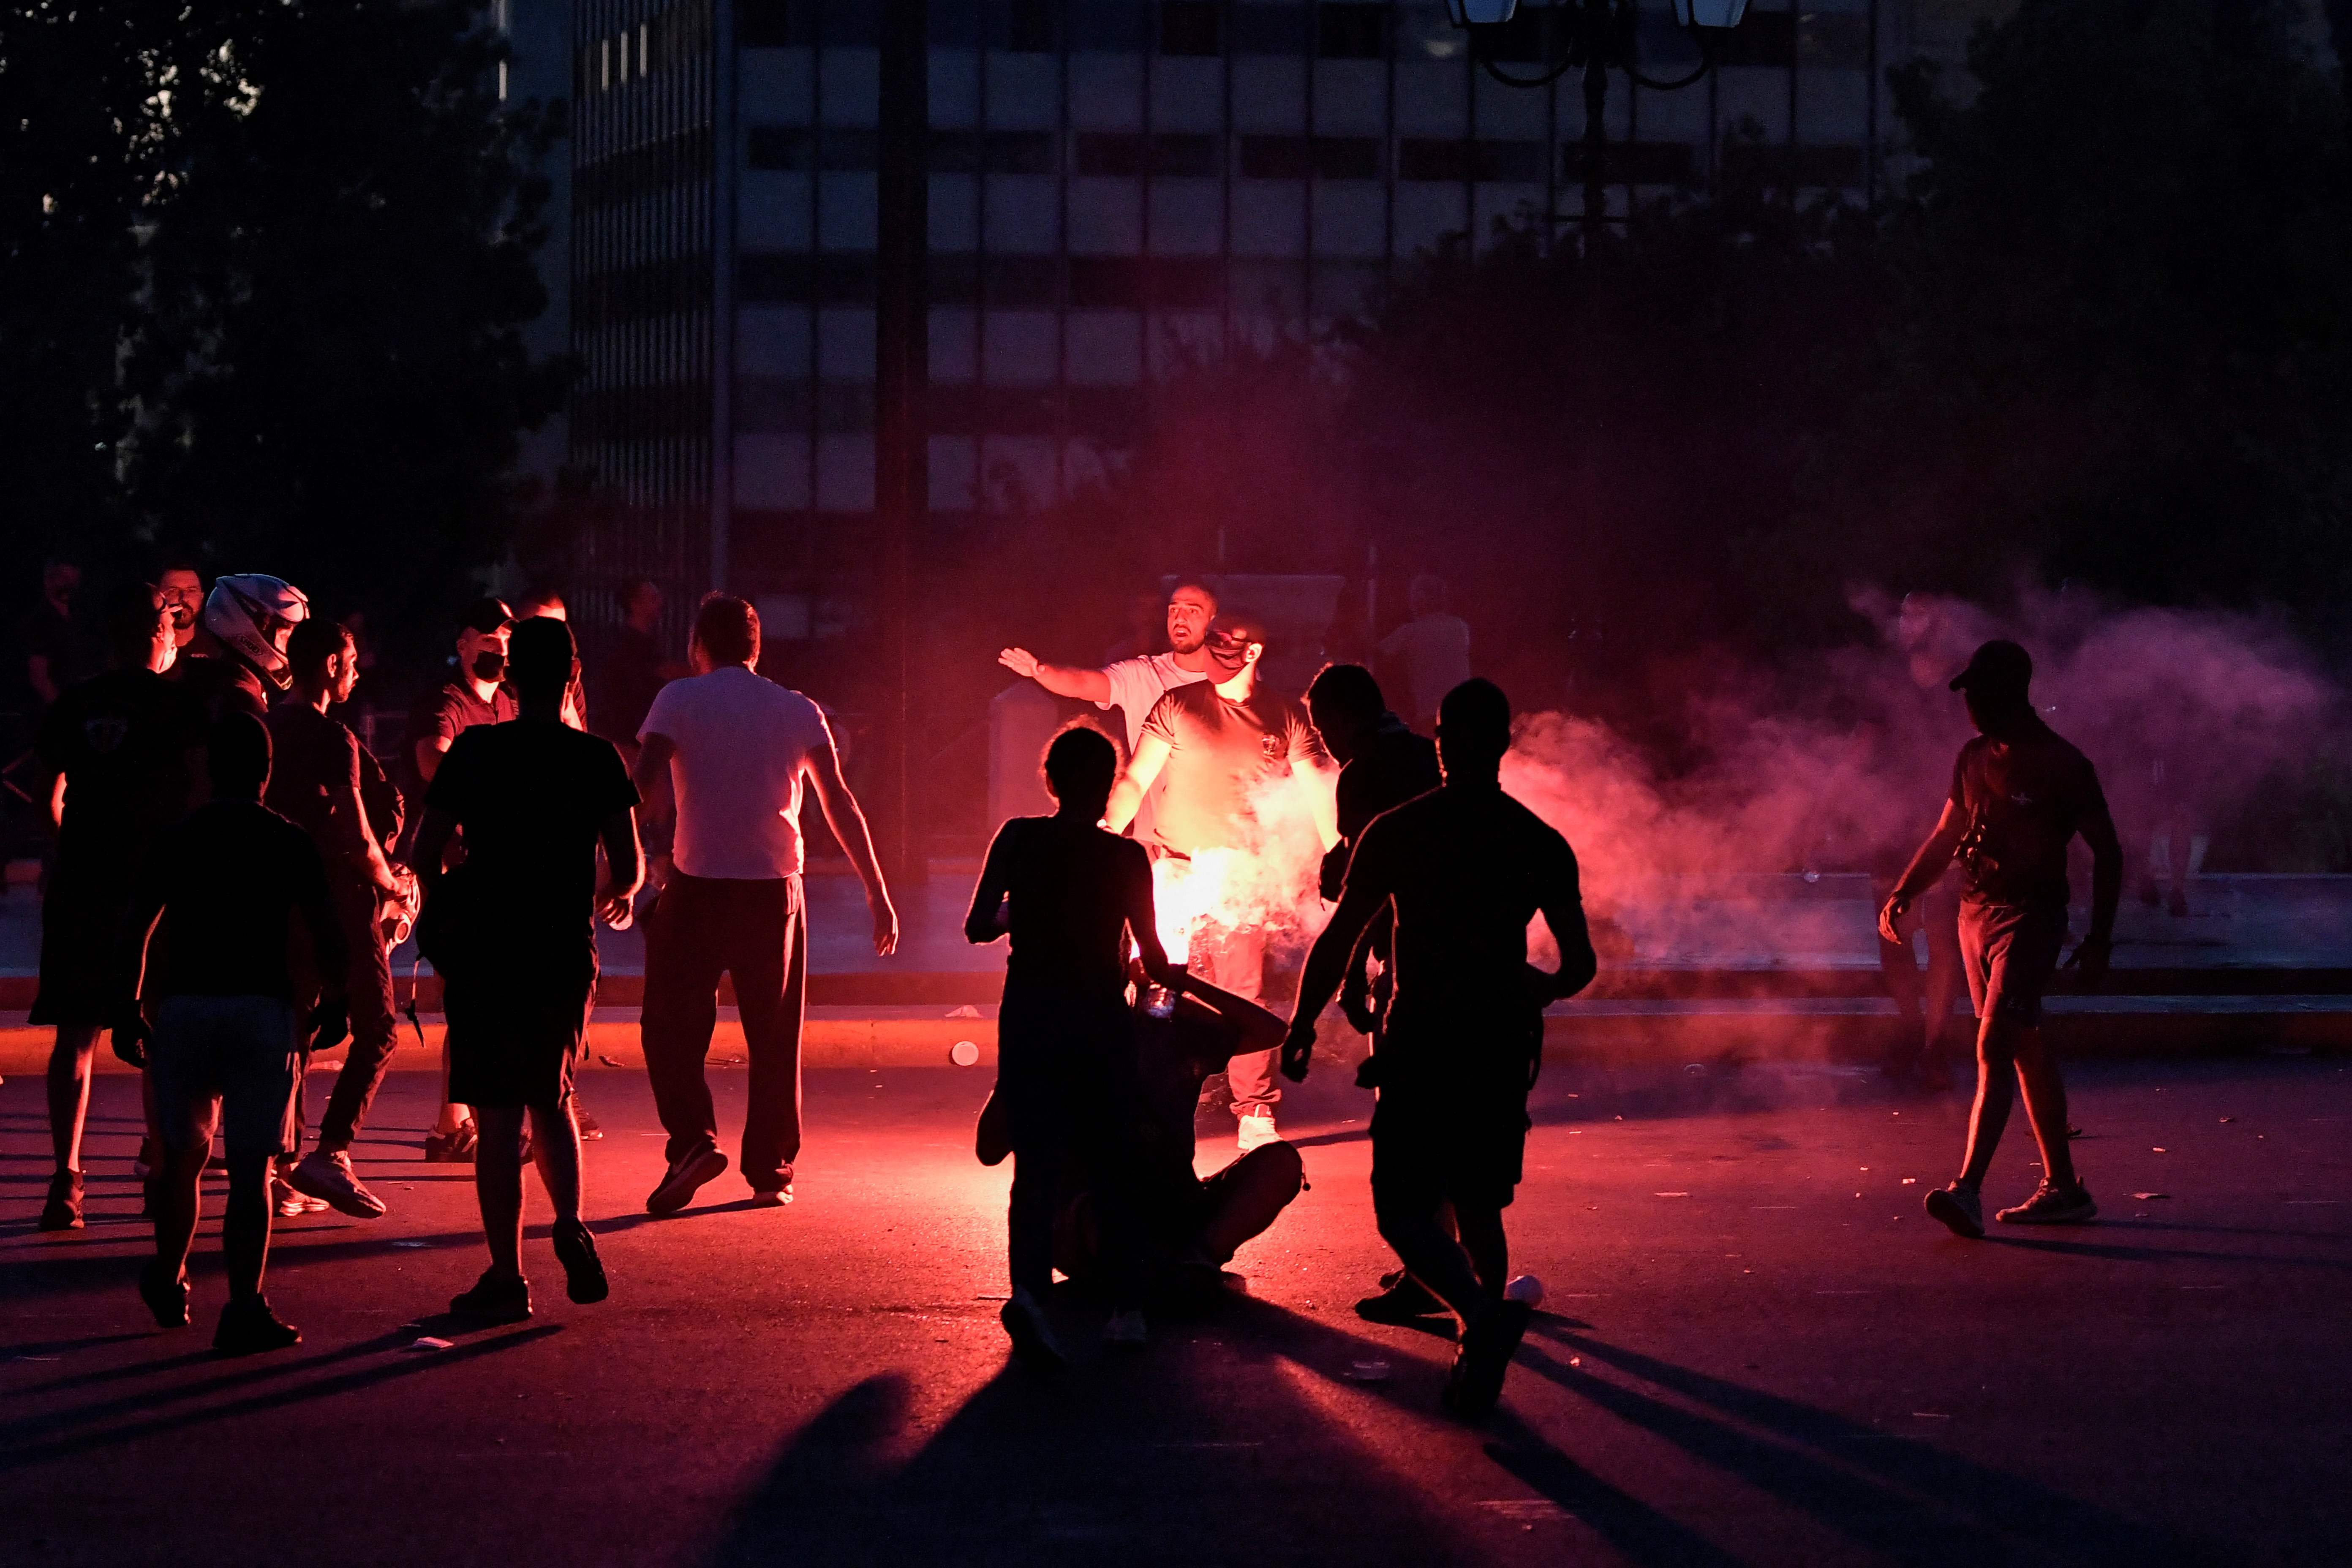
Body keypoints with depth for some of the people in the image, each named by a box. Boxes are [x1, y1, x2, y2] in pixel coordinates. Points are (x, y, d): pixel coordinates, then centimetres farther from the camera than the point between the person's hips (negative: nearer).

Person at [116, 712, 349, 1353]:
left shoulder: (175, 841, 5)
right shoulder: (289, 843, 0)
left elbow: (137, 932, 4)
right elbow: (325, 932, -3)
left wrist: (129, 1011, 11)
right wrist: (333, 1003, 10)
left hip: (184, 1006, 2)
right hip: (263, 1007, -2)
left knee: (182, 1154, 18)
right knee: (251, 1167, -3)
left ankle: (168, 1283, 30)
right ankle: (244, 1309, -9)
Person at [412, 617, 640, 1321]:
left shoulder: (474, 751, -5)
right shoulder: (597, 760, -2)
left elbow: (426, 853, -4)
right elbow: (627, 866, 1)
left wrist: (446, 906, 17)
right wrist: (614, 896, 25)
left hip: (488, 948, -2)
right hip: (565, 949, 2)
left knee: (500, 1112, 0)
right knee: (550, 1097, 22)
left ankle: (506, 1276, 0)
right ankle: (570, 1225, 2)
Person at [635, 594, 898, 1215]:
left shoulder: (681, 699, 1)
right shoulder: (799, 712, 8)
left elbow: (641, 783, -13)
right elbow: (841, 804, 3)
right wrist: (878, 895, 4)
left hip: (697, 885, -2)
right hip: (776, 886, 2)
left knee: (674, 1023, 6)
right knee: (774, 1034, 12)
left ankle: (693, 1141, -13)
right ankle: (770, 1170, 12)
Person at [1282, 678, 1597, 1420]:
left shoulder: (1396, 832, -5)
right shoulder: (1541, 843, 3)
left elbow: (1337, 942, -4)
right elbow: (1581, 962, 7)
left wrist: (1302, 1026, 8)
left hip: (1420, 1046, -3)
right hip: (1502, 1048, 4)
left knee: (1404, 1210, -1)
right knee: (1477, 1207, 16)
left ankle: (1482, 1308, -26)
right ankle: (1477, 1368, 15)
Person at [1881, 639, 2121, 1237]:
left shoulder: (2062, 766, -10)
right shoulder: (1975, 758, 10)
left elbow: (2107, 852, -4)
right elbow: (1947, 835, 20)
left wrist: (2099, 940, -7)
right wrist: (1903, 893, 6)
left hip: (2030, 918, -8)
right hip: (1976, 913, 8)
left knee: (1994, 1046, -18)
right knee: (2027, 1050, 13)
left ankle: (1968, 1189, -25)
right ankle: (2064, 1187, 20)